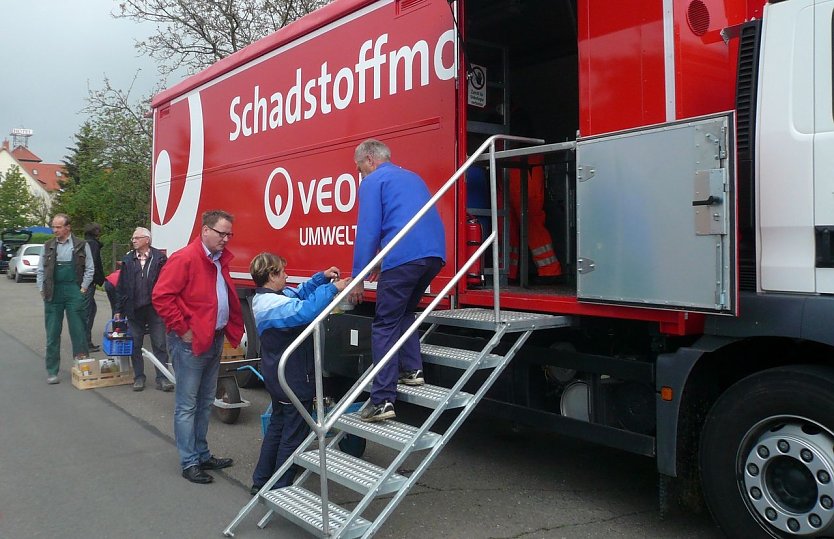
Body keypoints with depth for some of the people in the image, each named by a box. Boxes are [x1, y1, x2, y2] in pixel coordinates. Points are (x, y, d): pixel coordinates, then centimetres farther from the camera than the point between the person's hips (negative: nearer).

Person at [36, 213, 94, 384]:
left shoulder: (81, 245, 3)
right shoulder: (48, 246, 11)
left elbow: (89, 269, 3)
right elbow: (40, 270, 13)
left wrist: (83, 289, -5)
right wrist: (42, 290, 3)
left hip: (74, 292, -2)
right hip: (52, 293, 2)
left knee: (78, 330, 0)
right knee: (52, 333, 5)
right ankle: (52, 371, 11)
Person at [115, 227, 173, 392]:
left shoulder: (160, 258, -3)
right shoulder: (128, 260, 9)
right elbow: (121, 287, 10)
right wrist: (118, 310, 6)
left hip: (156, 309, -3)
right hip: (134, 310, 4)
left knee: (160, 345, 1)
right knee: (135, 346, 9)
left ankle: (162, 378, 7)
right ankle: (139, 377, 21)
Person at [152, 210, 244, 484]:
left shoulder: (220, 260, 12)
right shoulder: (184, 258, -15)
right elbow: (161, 296, -20)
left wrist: (233, 329, 12)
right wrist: (182, 330, -18)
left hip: (215, 340, 9)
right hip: (191, 342, -9)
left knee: (205, 402, 16)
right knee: (187, 405, 1)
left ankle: (202, 454, 27)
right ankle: (190, 462, 8)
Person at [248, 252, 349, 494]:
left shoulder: (264, 298, 7)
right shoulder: (273, 305, -27)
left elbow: (299, 294, 16)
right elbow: (304, 311, -43)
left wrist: (322, 277, 3)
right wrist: (333, 288, -36)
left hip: (278, 377, 11)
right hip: (294, 381, -11)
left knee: (277, 426, 22)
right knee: (294, 435, 2)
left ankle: (261, 481, 32)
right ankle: (280, 490, 11)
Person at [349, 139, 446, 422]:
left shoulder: (373, 182, 6)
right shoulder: (413, 177, 30)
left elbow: (368, 231, -4)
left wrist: (358, 279, -1)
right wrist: (384, 261, 38)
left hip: (404, 258, -8)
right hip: (435, 254, 8)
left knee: (385, 325, -3)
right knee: (404, 313, 27)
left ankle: (383, 400, -6)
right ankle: (412, 369, 22)